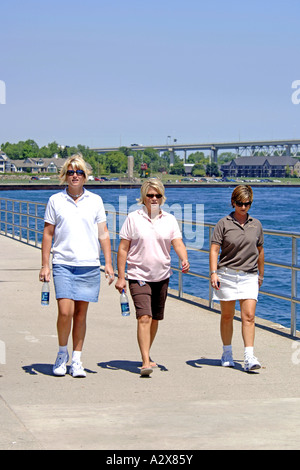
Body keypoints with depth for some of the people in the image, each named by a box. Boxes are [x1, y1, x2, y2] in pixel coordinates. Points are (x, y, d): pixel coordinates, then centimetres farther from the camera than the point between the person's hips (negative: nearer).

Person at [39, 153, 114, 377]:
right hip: (63, 264, -1)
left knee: (81, 313, 4)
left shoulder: (95, 200, 8)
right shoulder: (55, 200, 6)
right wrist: (45, 265, 2)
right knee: (65, 311, -12)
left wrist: (109, 263, 4)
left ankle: (77, 361, 14)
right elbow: (48, 234, 8)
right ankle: (62, 353, 11)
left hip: (89, 265, 1)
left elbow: (103, 234, 11)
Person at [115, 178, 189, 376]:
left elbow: (178, 243, -3)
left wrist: (184, 260, -24)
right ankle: (146, 362, -21)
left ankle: (146, 355, 33)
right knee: (144, 317, -17)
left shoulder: (169, 219, 6)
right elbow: (123, 248, -1)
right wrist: (121, 276, -5)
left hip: (162, 276, 4)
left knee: (155, 319, 13)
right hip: (139, 276, -4)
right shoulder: (133, 218, -2)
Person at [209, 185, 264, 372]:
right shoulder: (224, 223, -1)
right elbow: (214, 249, -5)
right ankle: (227, 353, 22)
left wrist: (261, 274, 24)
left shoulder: (256, 224, 9)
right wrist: (213, 273, -16)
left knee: (249, 316, -10)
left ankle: (249, 357, -13)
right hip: (227, 274, -1)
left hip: (249, 276, 1)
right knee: (227, 316, 7)